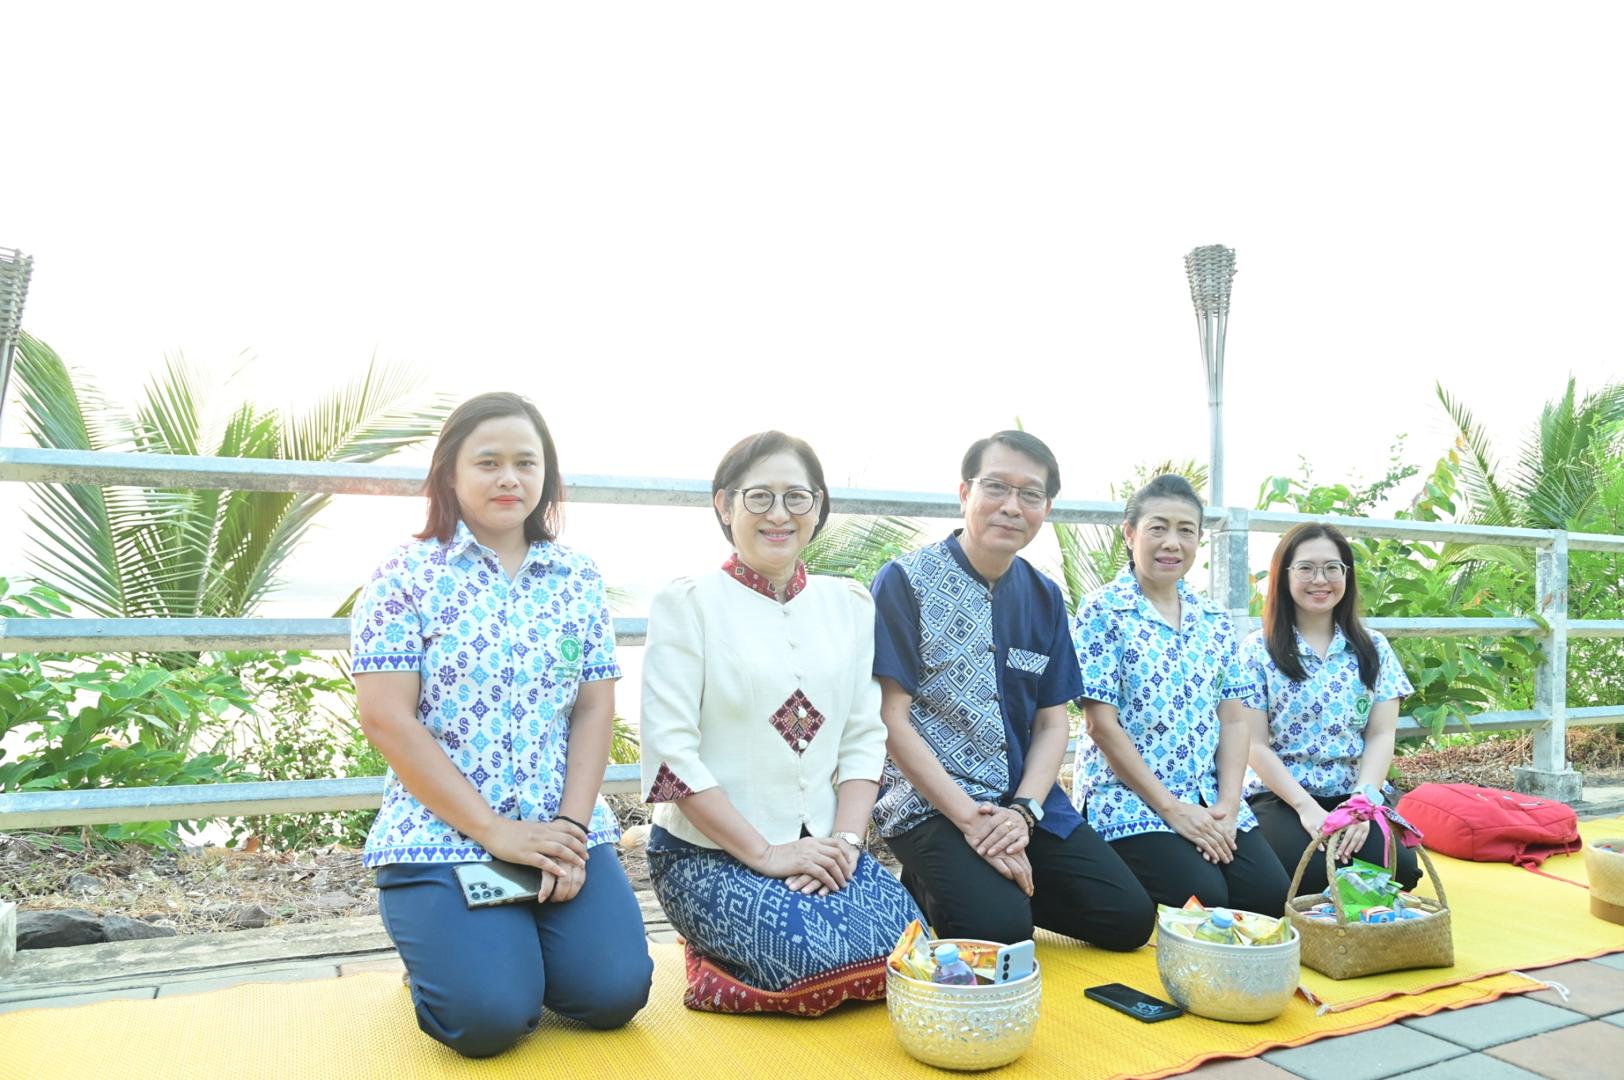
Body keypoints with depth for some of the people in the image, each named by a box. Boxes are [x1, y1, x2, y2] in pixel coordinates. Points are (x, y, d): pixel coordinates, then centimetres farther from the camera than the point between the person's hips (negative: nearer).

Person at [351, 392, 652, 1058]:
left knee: (614, 993, -12)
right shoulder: (405, 577, -4)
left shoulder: (579, 580, 7)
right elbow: (387, 720, -11)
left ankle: (522, 943, 20)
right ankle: (441, 949, 15)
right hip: (442, 835, -3)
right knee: (490, 1015, -19)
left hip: (566, 834, 4)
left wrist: (572, 826, -9)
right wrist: (496, 832, -14)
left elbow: (594, 710, 5)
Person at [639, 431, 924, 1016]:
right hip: (706, 852, -5)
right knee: (822, 957, -26)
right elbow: (672, 753, -12)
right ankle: (713, 966, 4)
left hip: (822, 846, 5)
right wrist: (764, 854, -15)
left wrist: (845, 841, -8)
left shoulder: (849, 605, 9)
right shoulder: (689, 602, -6)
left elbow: (864, 739, 7)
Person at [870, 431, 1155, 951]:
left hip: (1025, 797, 6)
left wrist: (1023, 810, -10)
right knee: (1000, 930, -26)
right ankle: (932, 889, 5)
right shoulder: (905, 582, -9)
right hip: (929, 804, -6)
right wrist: (971, 819, -19)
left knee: (1131, 918, -3)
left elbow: (1053, 721, 8)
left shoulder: (1044, 597, 9)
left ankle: (999, 885, 14)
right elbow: (892, 720, -13)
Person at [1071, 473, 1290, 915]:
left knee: (1271, 893, -11)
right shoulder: (1104, 612, -8)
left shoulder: (1214, 621, 10)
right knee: (1204, 898, -22)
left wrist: (1228, 803, -7)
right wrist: (1171, 809, -15)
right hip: (1129, 798, -5)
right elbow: (1102, 724, -13)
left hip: (1209, 799, 6)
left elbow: (1233, 720, 8)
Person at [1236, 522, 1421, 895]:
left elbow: (1381, 736, 3)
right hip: (1280, 797, -3)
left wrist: (1363, 800, -14)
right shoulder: (1257, 650, 0)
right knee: (1314, 874, -30)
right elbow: (1256, 745, -4)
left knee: (1399, 868, -25)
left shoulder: (1374, 649, 10)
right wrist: (1306, 807, -17)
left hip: (1357, 796, 3)